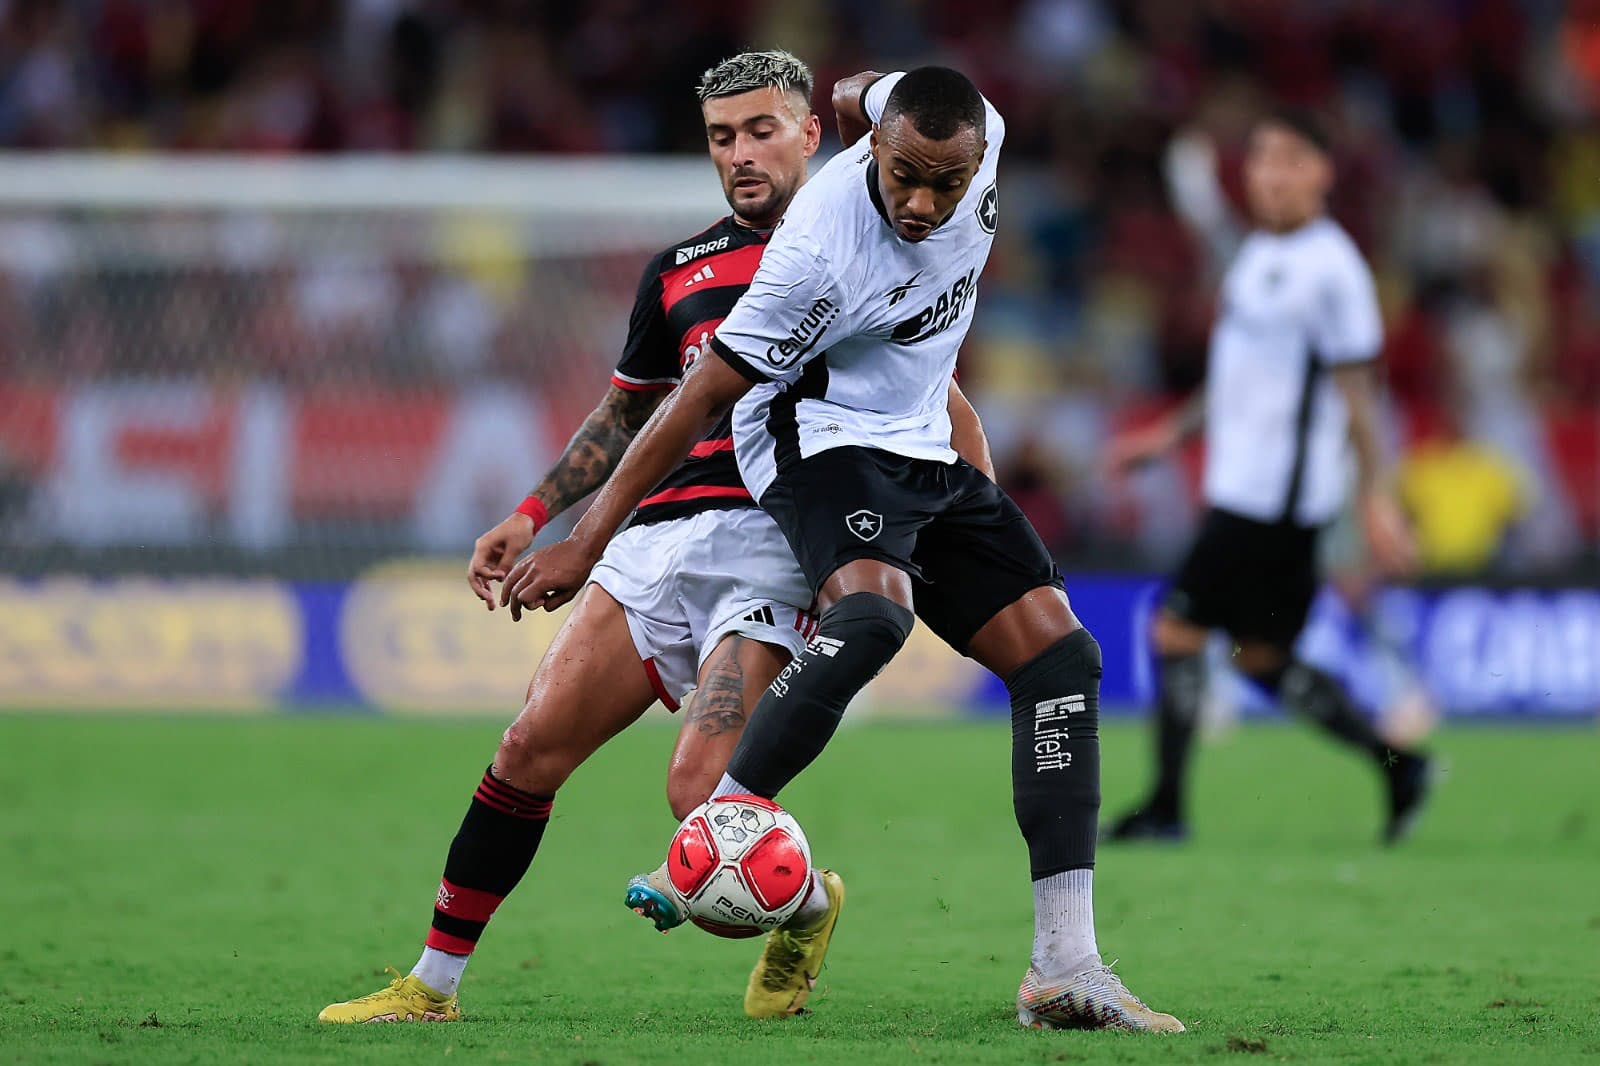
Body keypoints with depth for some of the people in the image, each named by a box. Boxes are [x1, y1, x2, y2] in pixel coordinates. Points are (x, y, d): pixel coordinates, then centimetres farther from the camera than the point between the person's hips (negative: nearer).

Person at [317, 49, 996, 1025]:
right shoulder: (680, 270, 19)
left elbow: (947, 409, 10)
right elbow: (625, 415, 29)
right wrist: (532, 518, 20)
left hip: (773, 542, -5)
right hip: (660, 533, 5)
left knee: (701, 791, -20)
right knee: (532, 747, -6)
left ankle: (806, 904, 12)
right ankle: (432, 984, 3)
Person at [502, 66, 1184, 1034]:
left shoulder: (982, 134, -12)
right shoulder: (819, 252, -29)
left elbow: (856, 92, 12)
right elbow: (703, 399, -21)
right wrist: (586, 543, -17)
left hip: (921, 450, 8)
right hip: (821, 439, -8)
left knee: (1061, 656, -2)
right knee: (874, 610, -38)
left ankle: (1065, 970, -4)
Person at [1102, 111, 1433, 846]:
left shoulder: (1331, 268, -12)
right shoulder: (1259, 254, 14)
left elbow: (1356, 391, -12)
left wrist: (1376, 498, -13)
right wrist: (1173, 433, 24)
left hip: (1272, 500, -9)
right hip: (1243, 485, 9)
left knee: (1178, 632, -8)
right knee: (1261, 659, 10)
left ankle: (1166, 807, 0)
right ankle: (1395, 763, 17)